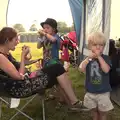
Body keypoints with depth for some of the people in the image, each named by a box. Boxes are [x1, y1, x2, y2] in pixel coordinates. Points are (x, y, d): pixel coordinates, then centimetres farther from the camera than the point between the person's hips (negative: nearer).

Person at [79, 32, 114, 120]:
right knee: (94, 110, 22)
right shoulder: (88, 58, -1)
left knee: (102, 112, 13)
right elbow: (81, 69, -16)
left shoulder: (106, 58, -10)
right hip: (90, 91, 3)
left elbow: (106, 70, -27)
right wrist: (89, 57, -24)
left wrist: (99, 56, -27)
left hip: (103, 92, -3)